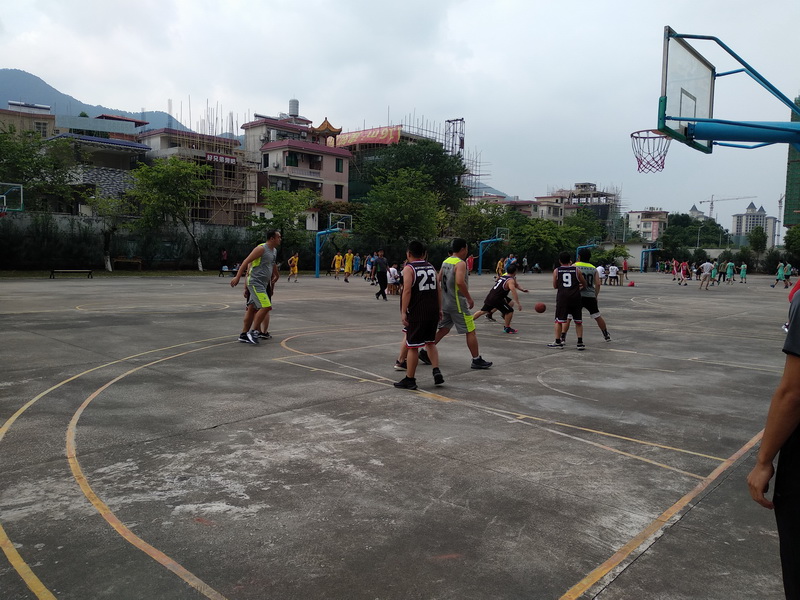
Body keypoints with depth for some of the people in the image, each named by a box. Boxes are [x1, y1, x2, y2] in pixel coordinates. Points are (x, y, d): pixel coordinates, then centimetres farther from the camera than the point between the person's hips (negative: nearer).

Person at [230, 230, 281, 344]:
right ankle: (253, 331, -7)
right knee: (266, 307, -17)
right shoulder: (261, 249, -12)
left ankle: (244, 335, 16)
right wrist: (237, 277, -19)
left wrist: (276, 276, 44)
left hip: (264, 284, 9)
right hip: (255, 283, -9)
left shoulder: (274, 251, 15)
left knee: (252, 309, 11)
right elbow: (246, 262, -14)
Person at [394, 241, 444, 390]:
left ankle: (409, 380, 10)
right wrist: (439, 309, 18)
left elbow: (407, 291, -17)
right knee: (430, 342, 20)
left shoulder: (409, 268, -7)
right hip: (433, 312, 6)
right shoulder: (431, 267, 11)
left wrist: (403, 312, -16)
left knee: (413, 346, 3)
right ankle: (436, 371, 7)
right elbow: (438, 290, 12)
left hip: (417, 313, -6)